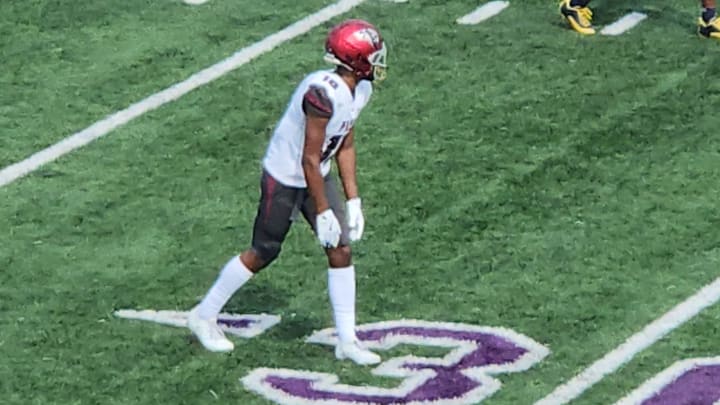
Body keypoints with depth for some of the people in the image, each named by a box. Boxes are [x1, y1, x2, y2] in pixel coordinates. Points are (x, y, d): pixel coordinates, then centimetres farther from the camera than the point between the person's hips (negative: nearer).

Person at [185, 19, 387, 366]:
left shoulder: (359, 90, -3)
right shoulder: (324, 93, -32)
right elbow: (309, 159, -26)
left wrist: (353, 199, 7)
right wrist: (322, 210, -20)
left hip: (315, 176, 8)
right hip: (284, 178, -8)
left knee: (341, 250, 4)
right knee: (263, 253, 4)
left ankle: (347, 341, 12)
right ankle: (204, 317, 23)